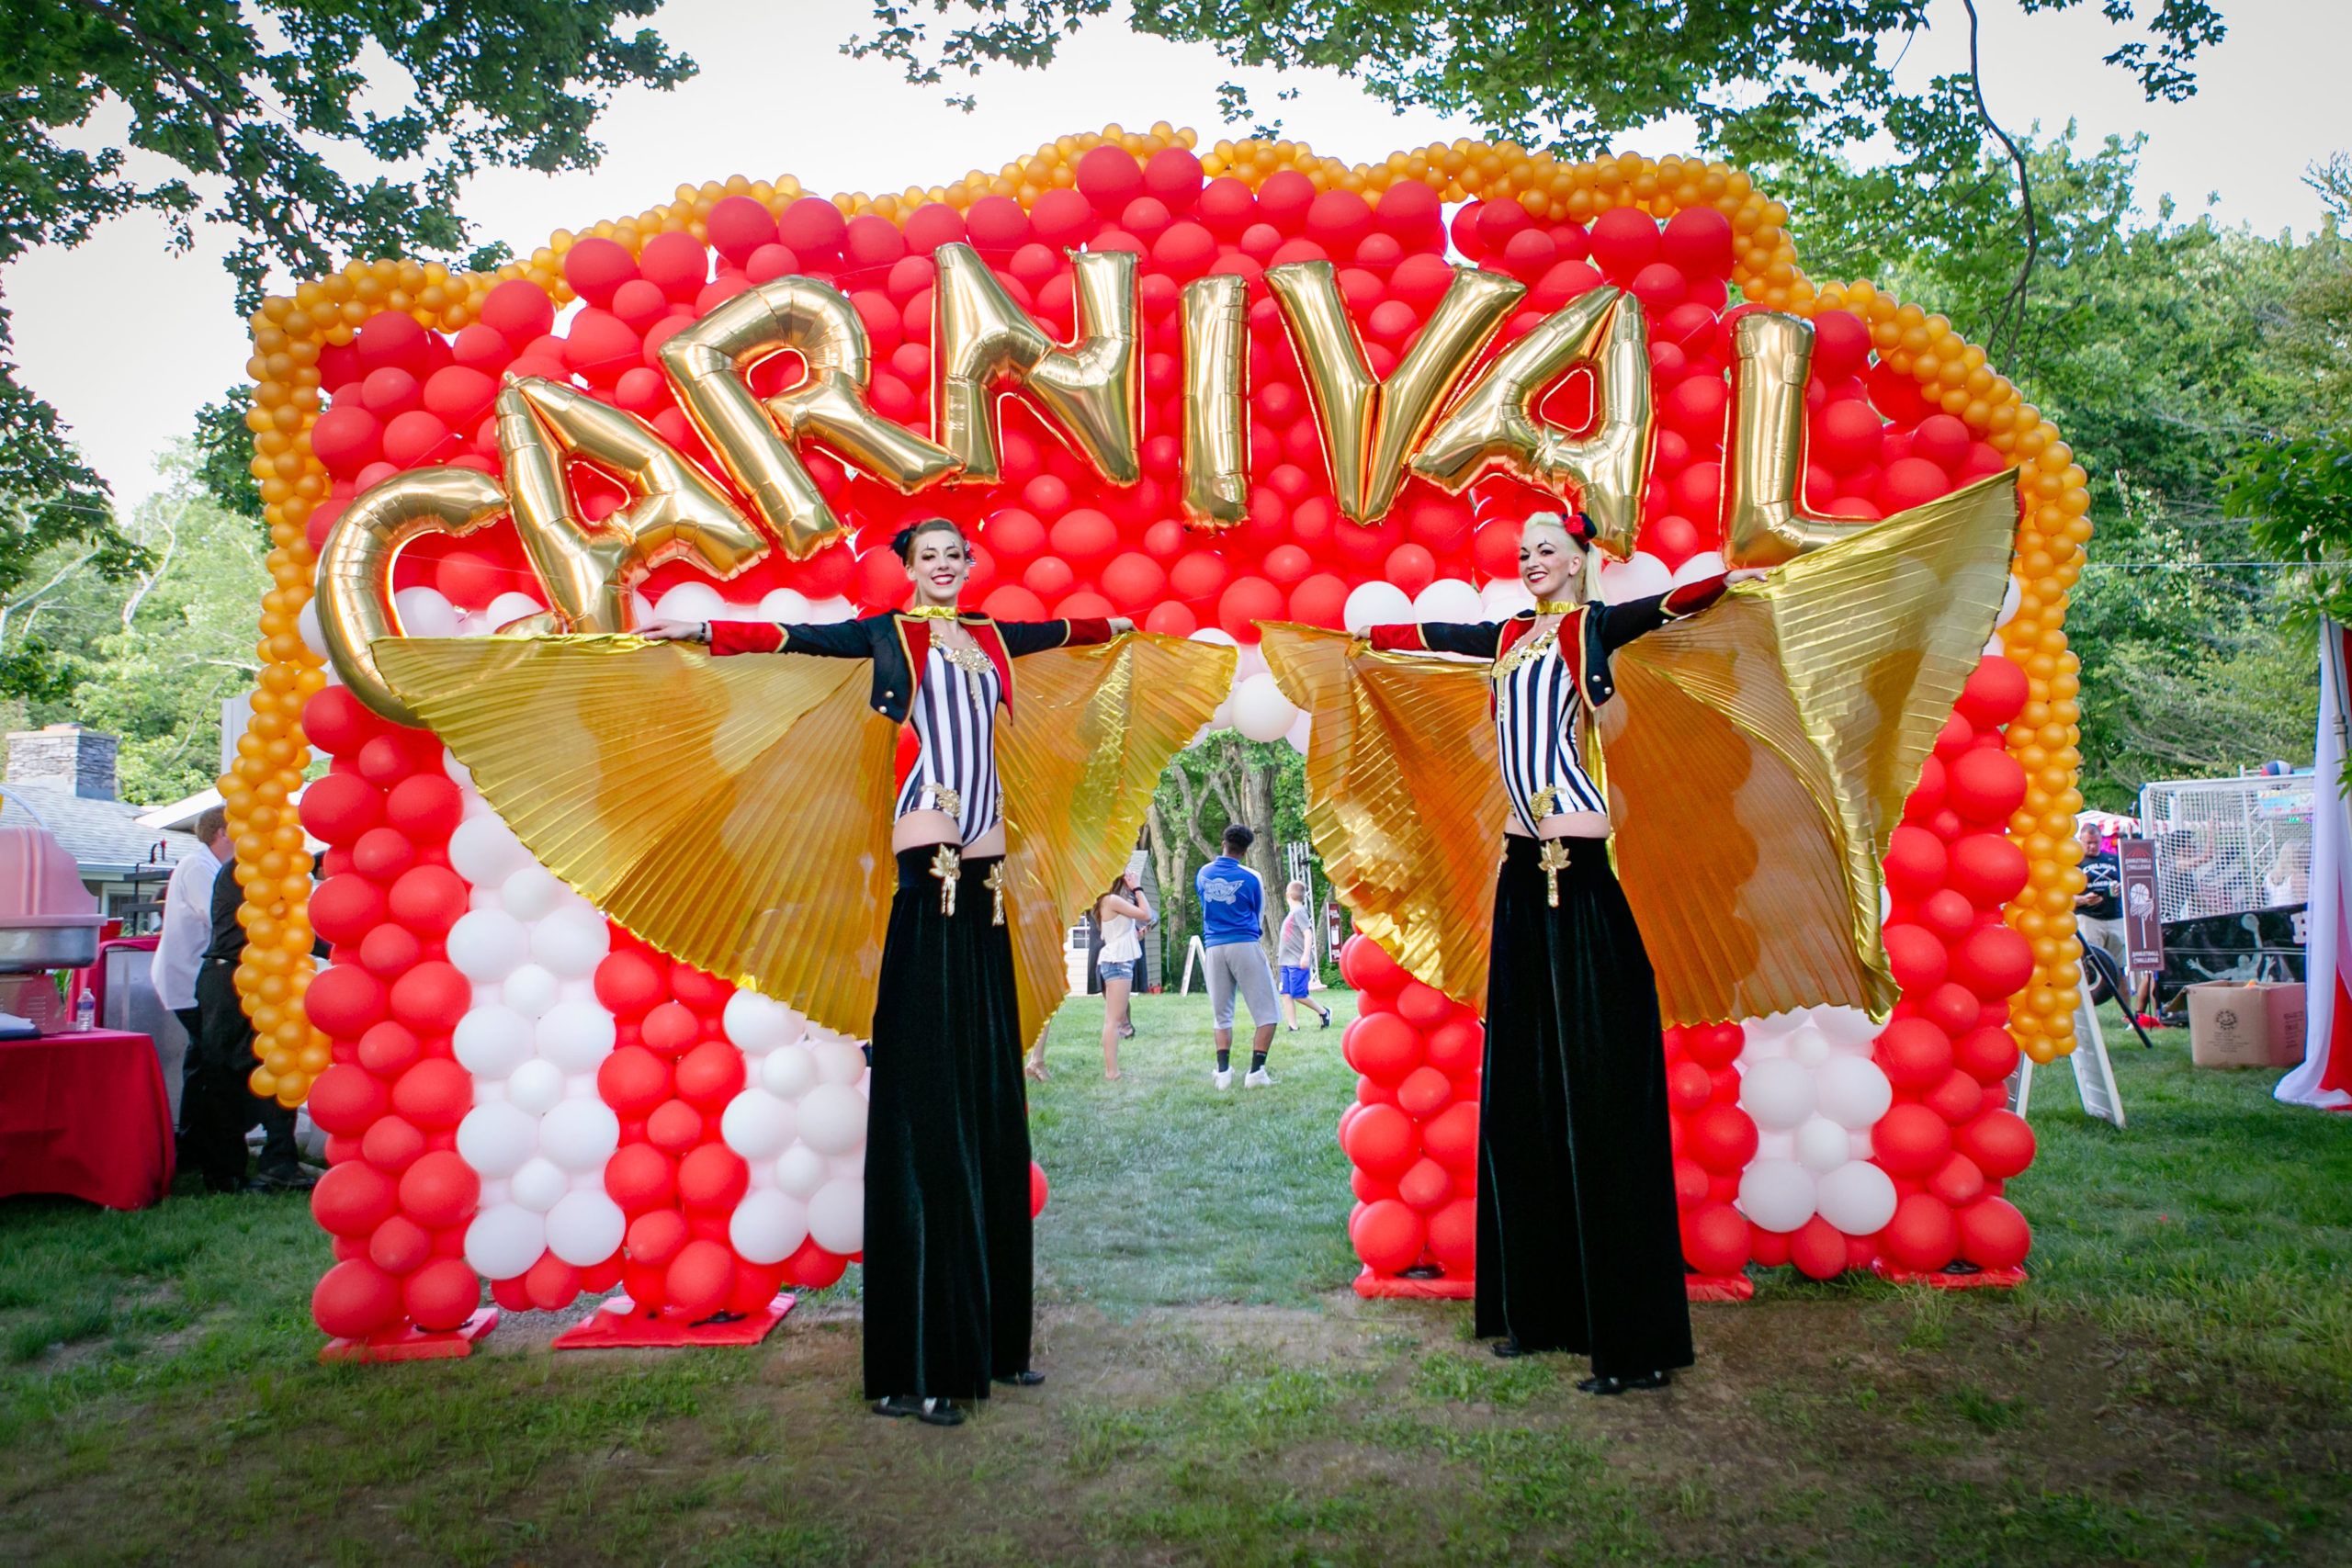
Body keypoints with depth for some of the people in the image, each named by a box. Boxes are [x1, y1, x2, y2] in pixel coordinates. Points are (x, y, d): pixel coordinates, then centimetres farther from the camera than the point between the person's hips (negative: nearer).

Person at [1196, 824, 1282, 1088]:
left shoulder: (1202, 874, 8)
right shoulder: (1251, 878, -3)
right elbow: (1259, 918, 9)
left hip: (1213, 948, 4)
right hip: (1245, 946, -4)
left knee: (1221, 1015, 12)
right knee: (1266, 1012, 1)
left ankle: (1223, 1072, 2)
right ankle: (1256, 1072, -8)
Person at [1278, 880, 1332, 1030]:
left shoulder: (1299, 912, -10)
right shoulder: (1292, 913, 17)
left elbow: (1308, 934, -17)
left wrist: (1306, 956, -24)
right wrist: (1281, 956, 26)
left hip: (1298, 963, -9)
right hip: (1287, 962, 9)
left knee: (1298, 994, -8)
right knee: (1286, 994, 1)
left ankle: (1323, 1012, 11)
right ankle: (1293, 1027, 1)